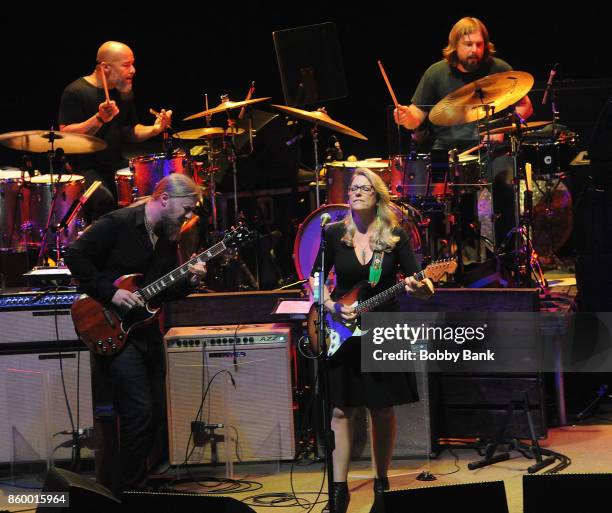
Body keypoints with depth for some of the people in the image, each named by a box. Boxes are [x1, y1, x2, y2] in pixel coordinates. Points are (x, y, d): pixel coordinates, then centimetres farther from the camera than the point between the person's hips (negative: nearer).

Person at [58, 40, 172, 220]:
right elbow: (65, 136, -16)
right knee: (104, 199, -34)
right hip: (85, 170, -6)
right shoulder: (76, 92, -9)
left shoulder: (124, 93, 13)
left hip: (117, 167, 7)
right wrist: (98, 119, -29)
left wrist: (154, 129, 2)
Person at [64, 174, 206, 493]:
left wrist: (189, 281, -4)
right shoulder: (118, 224, -13)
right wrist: (110, 293, -18)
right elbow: (75, 256, -15)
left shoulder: (167, 237, 11)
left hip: (147, 332, 9)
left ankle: (135, 482, 22)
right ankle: (122, 490, -5)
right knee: (139, 412, -15)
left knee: (157, 415, 9)